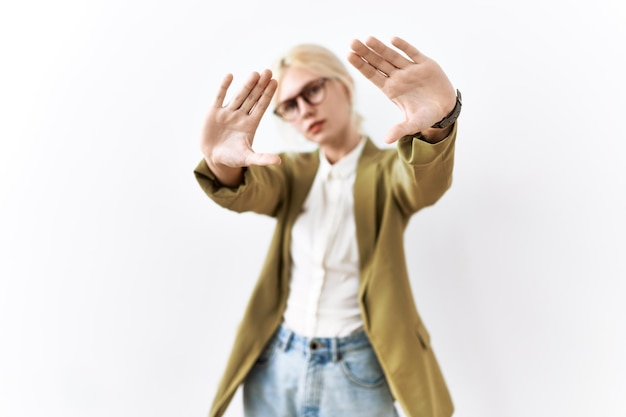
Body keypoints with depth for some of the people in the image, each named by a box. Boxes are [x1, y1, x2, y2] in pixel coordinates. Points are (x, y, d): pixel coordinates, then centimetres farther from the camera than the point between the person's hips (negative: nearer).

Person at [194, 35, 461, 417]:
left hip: (355, 372, -3)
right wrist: (220, 160, -39)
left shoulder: (386, 171, -4)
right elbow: (246, 191, -16)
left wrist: (439, 119, -50)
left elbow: (425, 181, -27)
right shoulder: (293, 172, 5)